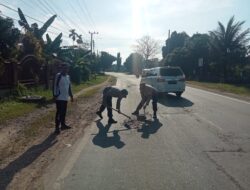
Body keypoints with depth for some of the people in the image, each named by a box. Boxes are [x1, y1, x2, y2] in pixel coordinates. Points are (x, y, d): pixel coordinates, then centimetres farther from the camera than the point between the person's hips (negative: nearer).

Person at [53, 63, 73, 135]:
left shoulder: (68, 76, 13)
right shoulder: (58, 76, -11)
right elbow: (55, 86, -13)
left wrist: (71, 95, 21)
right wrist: (55, 95, -17)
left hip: (65, 98, 8)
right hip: (59, 98, -8)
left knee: (64, 112, 15)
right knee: (59, 112, -7)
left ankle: (63, 125, 28)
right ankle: (57, 127, -3)